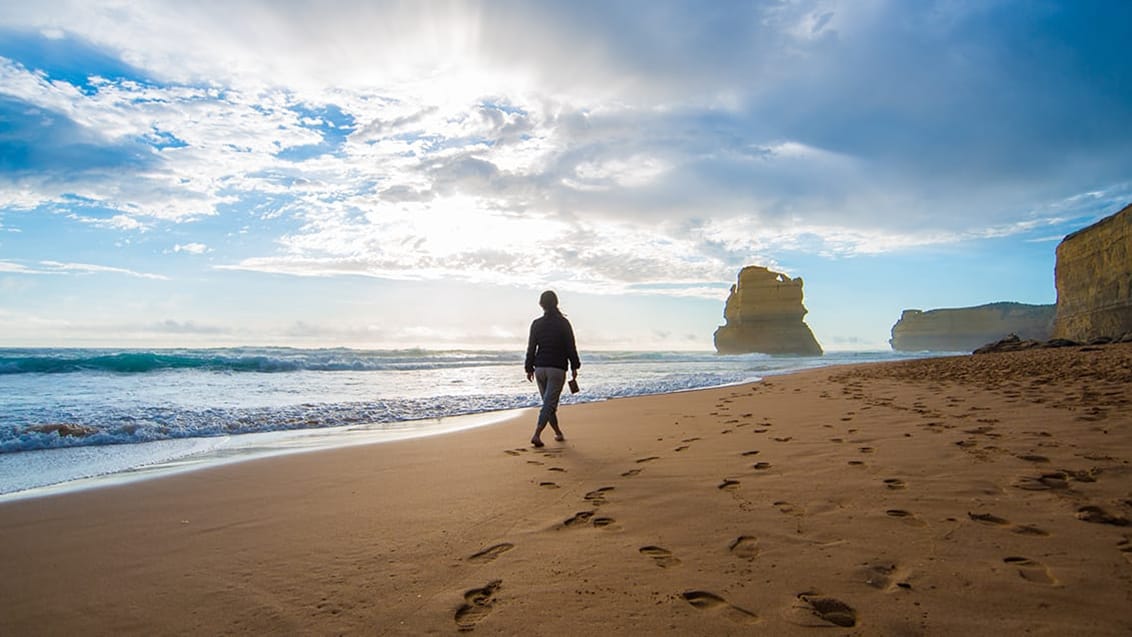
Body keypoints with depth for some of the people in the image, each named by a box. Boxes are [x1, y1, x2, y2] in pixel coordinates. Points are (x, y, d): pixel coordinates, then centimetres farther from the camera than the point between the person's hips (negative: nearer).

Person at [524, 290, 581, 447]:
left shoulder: (536, 324, 3)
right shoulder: (563, 323, -6)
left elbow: (531, 348, 5)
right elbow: (571, 347, -5)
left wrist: (529, 368, 12)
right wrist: (574, 367, 4)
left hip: (540, 368, 4)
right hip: (557, 368, -4)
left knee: (548, 402, 16)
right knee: (550, 403, -4)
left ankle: (558, 433, 26)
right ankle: (537, 434, -17)